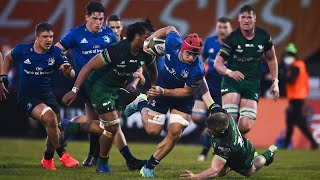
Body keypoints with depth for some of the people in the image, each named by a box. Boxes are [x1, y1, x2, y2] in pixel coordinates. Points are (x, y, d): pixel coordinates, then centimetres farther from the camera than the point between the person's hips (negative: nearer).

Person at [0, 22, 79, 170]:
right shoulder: (22, 50, -12)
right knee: (50, 117, -28)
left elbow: (71, 75, -12)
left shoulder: (55, 53, -9)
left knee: (53, 128, 6)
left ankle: (47, 160, 35)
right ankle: (63, 155, -14)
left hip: (47, 95, 4)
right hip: (27, 97, -4)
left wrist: (68, 71, -36)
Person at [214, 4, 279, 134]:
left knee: (246, 126, -10)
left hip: (252, 84, 2)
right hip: (232, 81, -2)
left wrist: (275, 82, 10)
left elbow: (271, 59, 17)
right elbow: (217, 63, -15)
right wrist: (229, 72, -35)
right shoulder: (232, 38, -10)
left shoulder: (264, 37, -1)